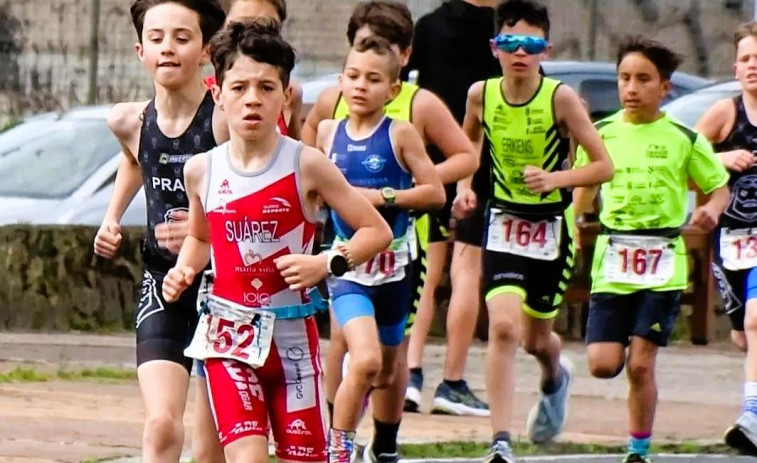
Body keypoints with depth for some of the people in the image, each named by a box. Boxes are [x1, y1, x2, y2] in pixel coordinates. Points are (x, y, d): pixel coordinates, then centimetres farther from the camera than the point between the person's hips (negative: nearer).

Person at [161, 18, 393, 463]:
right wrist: (183, 272, 3)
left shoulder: (306, 166, -7)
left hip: (292, 336, -1)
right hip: (230, 337, 1)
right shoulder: (202, 170, 2)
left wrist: (327, 263, -17)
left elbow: (377, 231, -2)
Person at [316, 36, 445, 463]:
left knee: (386, 369, 16)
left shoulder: (400, 134, -6)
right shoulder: (328, 132, 2)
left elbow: (435, 193, -9)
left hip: (392, 264, 0)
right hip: (348, 265, 0)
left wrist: (382, 196, -17)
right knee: (365, 360, -22)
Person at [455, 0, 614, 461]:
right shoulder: (481, 95, -7)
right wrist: (464, 190, -1)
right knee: (503, 327, -18)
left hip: (552, 228, -1)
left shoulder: (561, 98, -15)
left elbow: (604, 166, -12)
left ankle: (555, 378, 52)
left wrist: (557, 179, -27)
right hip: (503, 223, 1)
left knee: (537, 338, 14)